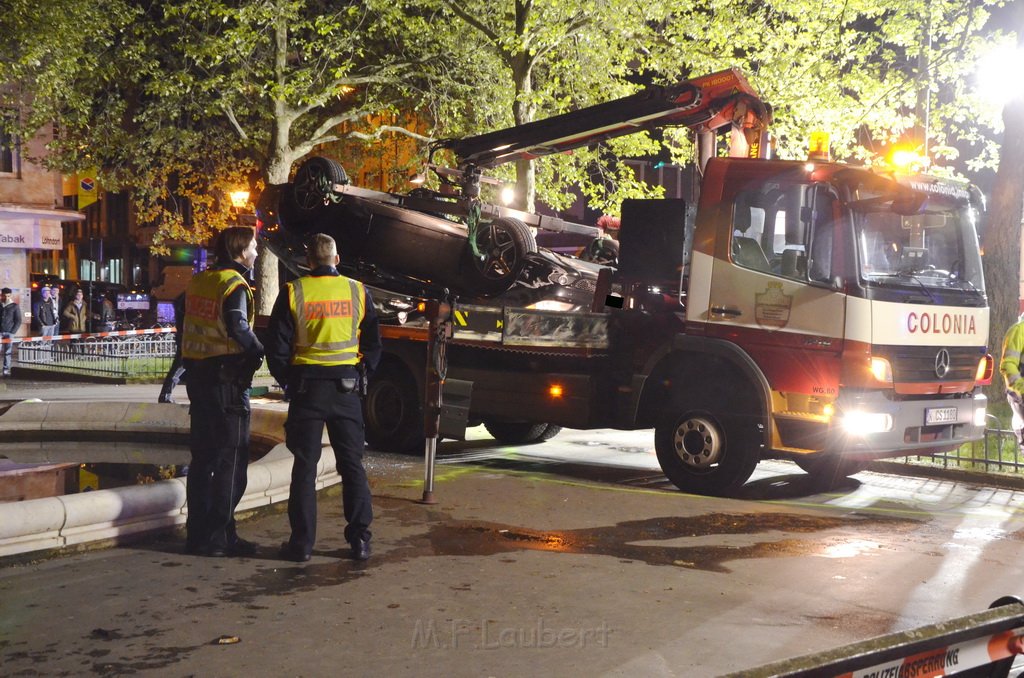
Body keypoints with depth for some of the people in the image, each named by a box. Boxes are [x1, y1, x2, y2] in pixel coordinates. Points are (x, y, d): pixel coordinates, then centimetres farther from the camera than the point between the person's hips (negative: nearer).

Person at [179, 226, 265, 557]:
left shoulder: (198, 282, 12)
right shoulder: (234, 285, -13)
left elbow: (184, 327, 18)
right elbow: (238, 327, -28)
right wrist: (258, 352, -14)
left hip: (197, 375, 9)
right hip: (226, 378, -8)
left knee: (202, 456, 15)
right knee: (231, 459, -2)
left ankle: (197, 532, 20)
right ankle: (217, 536, -1)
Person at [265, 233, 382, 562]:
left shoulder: (293, 293, -4)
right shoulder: (357, 292, 2)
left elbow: (277, 346, -3)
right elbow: (373, 343, 7)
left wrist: (287, 381, 10)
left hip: (307, 386, -1)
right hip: (346, 386, 2)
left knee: (305, 466, 5)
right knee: (352, 464, 9)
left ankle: (301, 542, 6)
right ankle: (360, 539, 10)